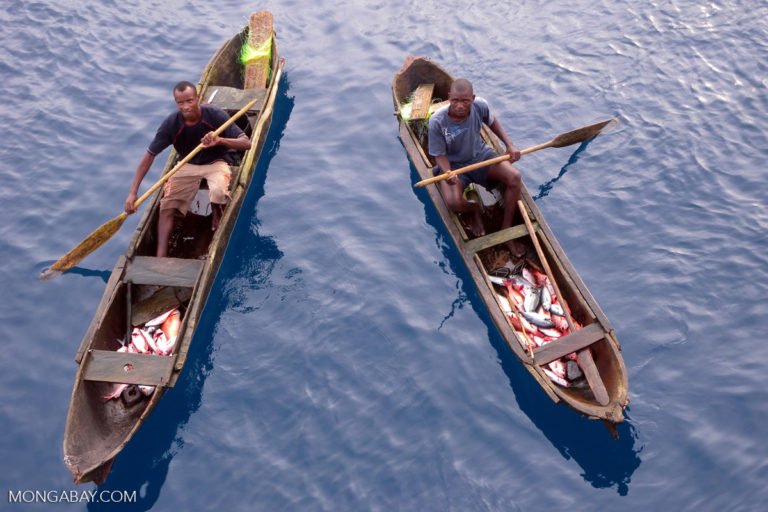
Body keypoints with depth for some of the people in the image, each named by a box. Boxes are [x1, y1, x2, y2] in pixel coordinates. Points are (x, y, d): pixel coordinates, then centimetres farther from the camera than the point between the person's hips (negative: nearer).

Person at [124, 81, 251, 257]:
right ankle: (161, 256, -15)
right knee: (167, 205, -16)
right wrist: (132, 193, -21)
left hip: (216, 163, -2)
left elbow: (246, 143, -23)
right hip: (187, 165, 2)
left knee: (218, 192, -34)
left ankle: (217, 219, 1)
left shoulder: (215, 115, -22)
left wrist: (220, 140, -44)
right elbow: (149, 156, -15)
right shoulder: (171, 123, -18)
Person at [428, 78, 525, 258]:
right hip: (453, 165, -3)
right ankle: (474, 210, 8)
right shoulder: (437, 122, -24)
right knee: (453, 203, -32)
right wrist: (448, 173, -36)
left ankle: (506, 230, -6)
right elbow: (440, 155, -15)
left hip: (481, 155, 4)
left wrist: (509, 145, 1)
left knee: (514, 177, -21)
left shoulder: (480, 106, -15)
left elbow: (492, 122, 9)